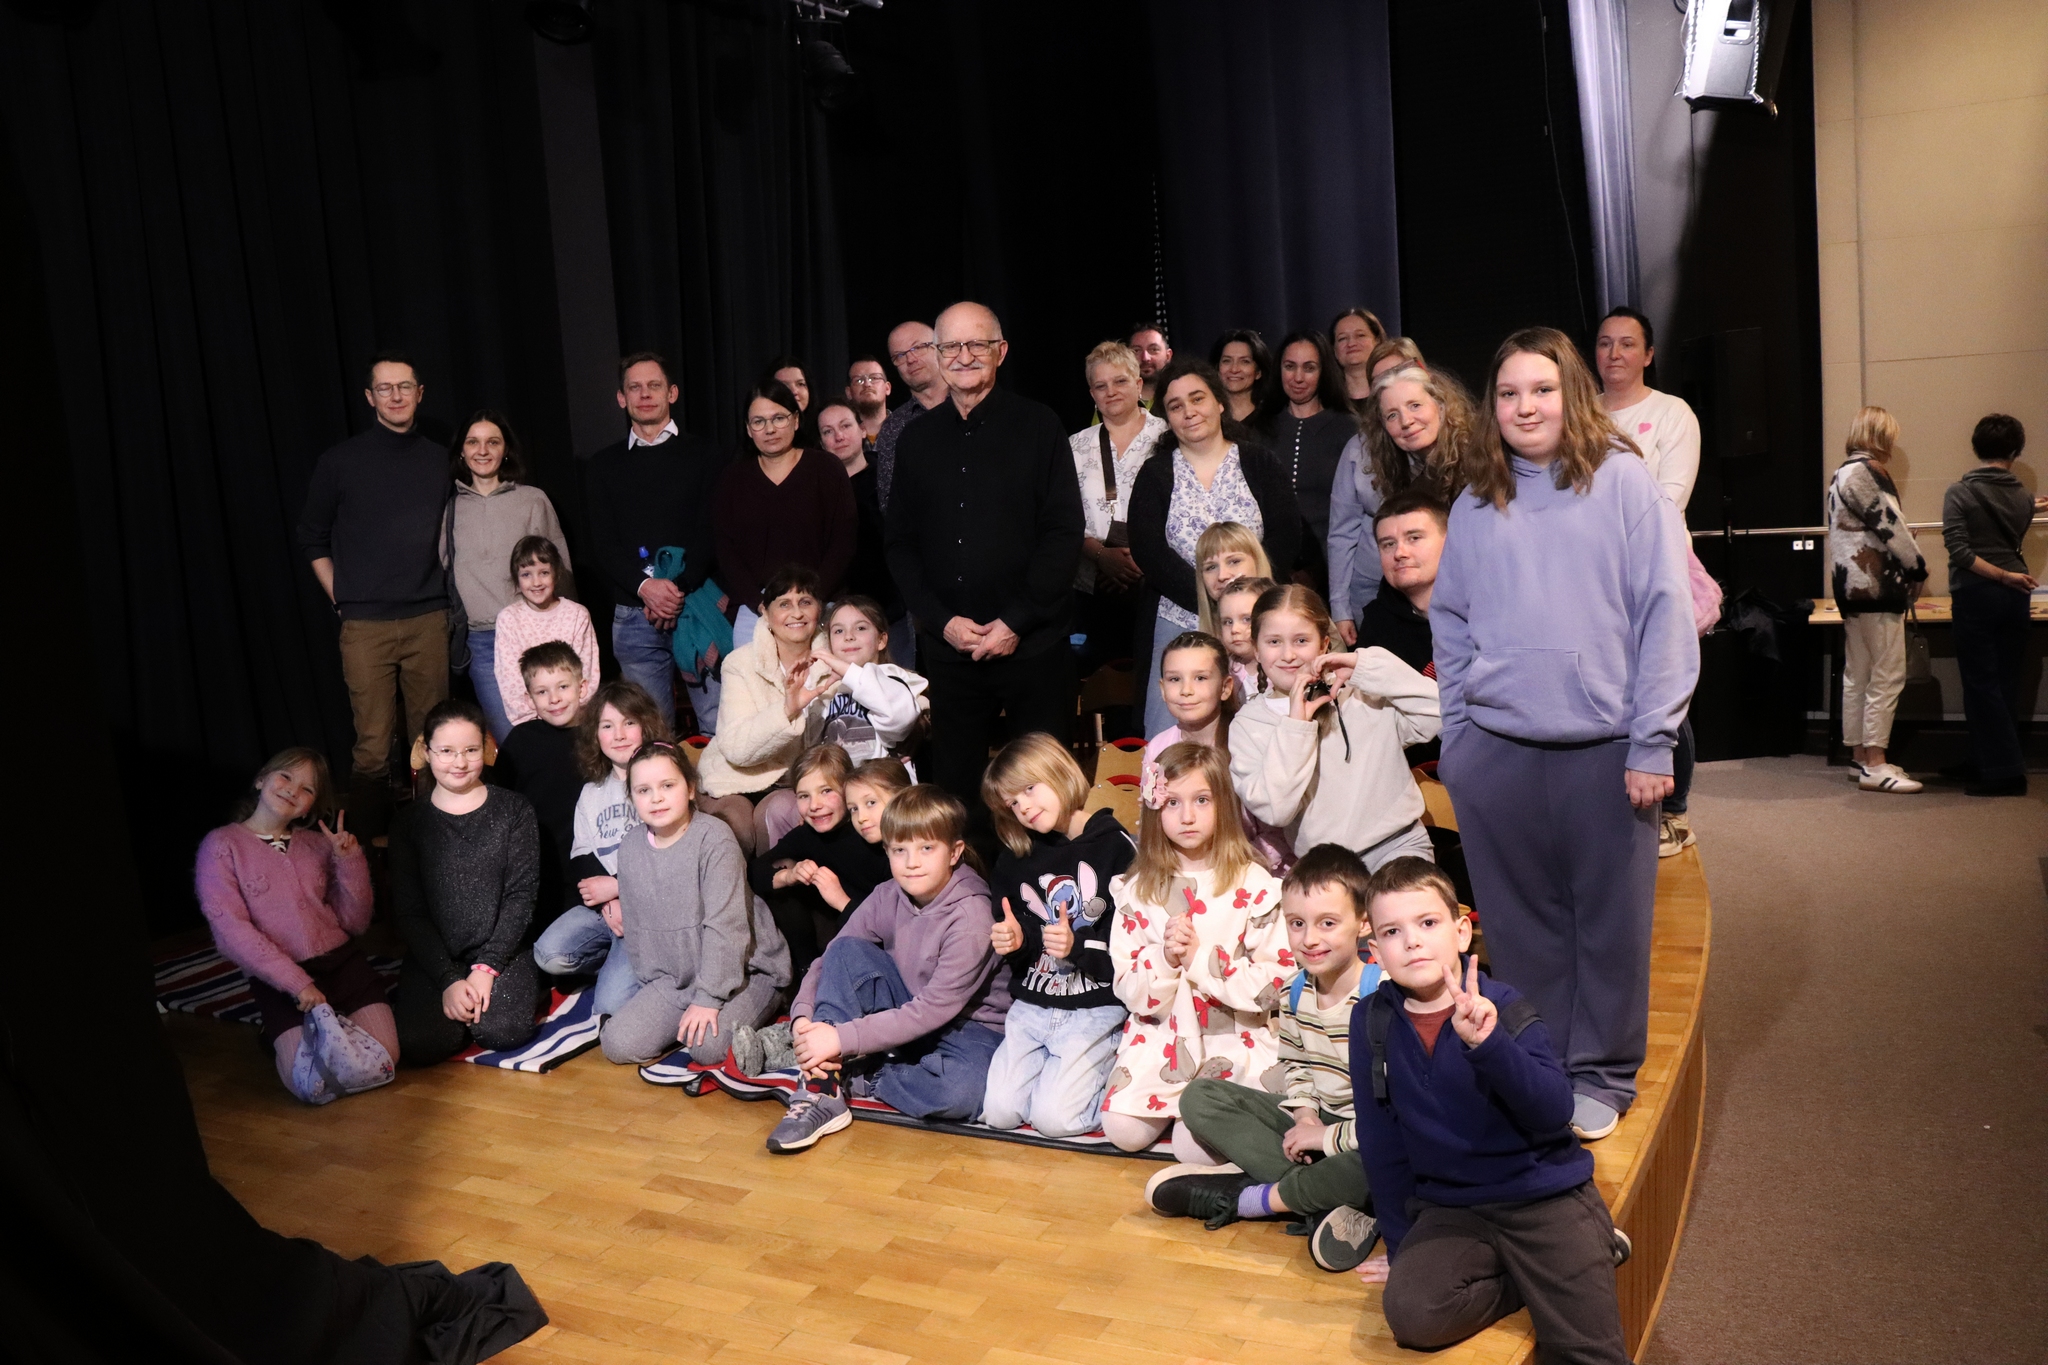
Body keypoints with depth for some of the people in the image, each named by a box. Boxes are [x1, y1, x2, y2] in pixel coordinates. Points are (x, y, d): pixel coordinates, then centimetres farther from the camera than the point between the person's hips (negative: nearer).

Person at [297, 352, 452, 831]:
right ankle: (368, 841, 4)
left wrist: (445, 598, 9)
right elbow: (314, 540, 11)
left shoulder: (439, 461, 11)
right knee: (373, 746, -5)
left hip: (428, 620, 2)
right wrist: (342, 600, 4)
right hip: (366, 624, -2)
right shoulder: (340, 461, 4)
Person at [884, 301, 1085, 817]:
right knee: (953, 788, 7)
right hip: (948, 648, 3)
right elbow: (900, 542, 11)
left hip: (1032, 644, -3)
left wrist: (1017, 622, -10)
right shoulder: (919, 438, 11)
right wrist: (940, 620, -3)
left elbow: (1064, 532, -4)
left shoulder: (1038, 426, 1)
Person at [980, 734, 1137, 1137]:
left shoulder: (1115, 847, -8)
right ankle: (1064, 1064, 18)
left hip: (1096, 1008, -5)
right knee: (998, 1111, -8)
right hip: (1031, 1005, 5)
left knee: (1053, 1118, -16)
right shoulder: (1014, 861, 8)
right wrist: (1014, 942, -5)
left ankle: (1113, 1064, 11)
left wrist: (1079, 946, -24)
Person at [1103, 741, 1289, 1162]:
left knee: (1196, 1147, -19)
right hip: (1159, 1036, 3)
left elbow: (1272, 984, -10)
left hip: (1233, 1037, -3)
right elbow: (1129, 991, 1)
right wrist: (1165, 958, -18)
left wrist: (1198, 958, -18)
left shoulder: (1253, 885, -6)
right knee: (1123, 1130, -14)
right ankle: (1181, 1099, 15)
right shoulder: (1138, 890, 3)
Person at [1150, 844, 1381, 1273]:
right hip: (1317, 1123, 7)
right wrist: (1304, 1114, -6)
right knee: (1199, 1098, -5)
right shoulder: (1295, 993, 1)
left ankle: (1251, 1196, -20)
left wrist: (1329, 1137, -19)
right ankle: (1325, 1202, -20)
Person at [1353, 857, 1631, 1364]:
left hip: (1545, 1195, -3)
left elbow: (1555, 1111, -25)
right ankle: (1539, 1276, -1)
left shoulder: (1501, 1007, -12)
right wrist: (1401, 1244, 8)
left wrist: (1488, 1042, -39)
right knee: (1410, 1312, -21)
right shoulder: (1373, 1020, -5)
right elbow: (1381, 1142, 4)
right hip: (1450, 1207, 4)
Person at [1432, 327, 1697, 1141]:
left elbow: (1665, 613, -4)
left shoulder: (1623, 481, -1)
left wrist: (1653, 743, -9)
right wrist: (1455, 737, 5)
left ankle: (1600, 1074, 24)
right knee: (1520, 920, 11)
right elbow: (1449, 622, 12)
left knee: (1608, 920, 8)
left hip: (1604, 748, -2)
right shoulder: (1476, 502, 10)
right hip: (1496, 749, 3)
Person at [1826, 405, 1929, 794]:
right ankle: (1874, 766, -8)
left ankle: (1860, 757, 19)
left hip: (1853, 585, 10)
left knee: (1858, 675, 13)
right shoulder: (1866, 472, -14)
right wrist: (1918, 569, -3)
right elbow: (1889, 525, -15)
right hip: (1875, 587, -10)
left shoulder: (1843, 473, 17)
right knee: (1888, 675, -8)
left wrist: (1907, 566, 18)